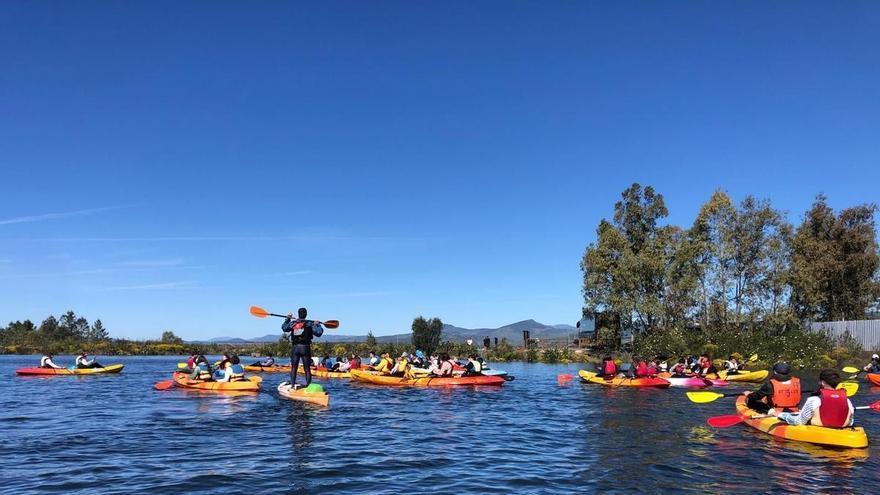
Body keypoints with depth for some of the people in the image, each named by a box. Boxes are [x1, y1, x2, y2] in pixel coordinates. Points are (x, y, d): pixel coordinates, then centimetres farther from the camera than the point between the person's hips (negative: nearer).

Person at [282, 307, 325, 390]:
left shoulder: (292, 323, 6)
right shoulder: (309, 324, -4)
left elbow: (284, 328, 25)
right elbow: (319, 333, -5)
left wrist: (287, 319, 36)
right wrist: (317, 325, 12)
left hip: (295, 348, 2)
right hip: (305, 348, -2)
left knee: (293, 367, 10)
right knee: (307, 369, 3)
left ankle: (293, 384, 5)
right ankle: (308, 385, 1)